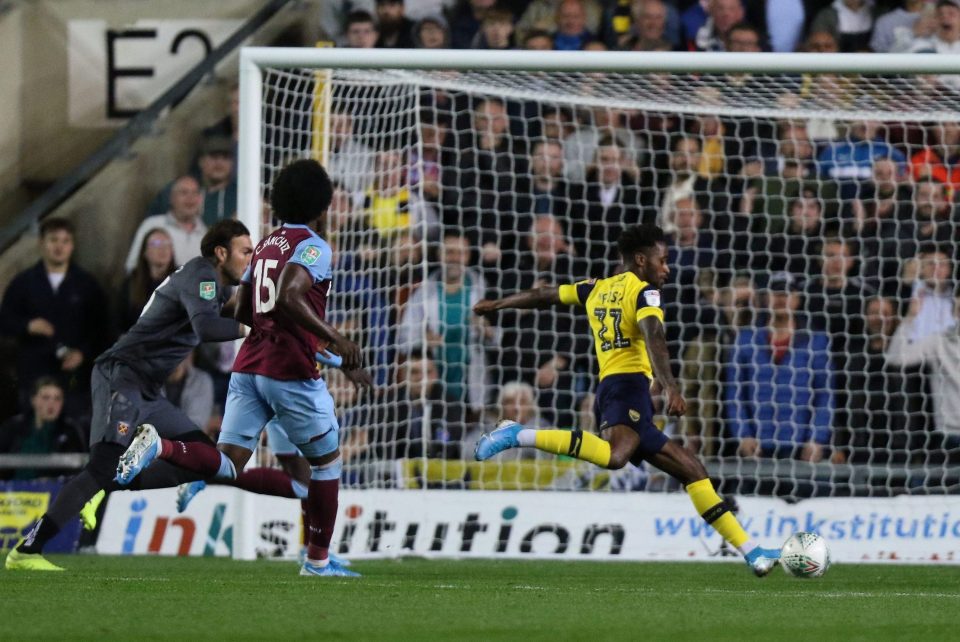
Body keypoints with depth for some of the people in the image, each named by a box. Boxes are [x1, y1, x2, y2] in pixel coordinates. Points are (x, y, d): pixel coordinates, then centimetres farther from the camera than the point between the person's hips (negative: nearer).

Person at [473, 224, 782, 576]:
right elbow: (653, 338, -17)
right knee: (614, 455, -39)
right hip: (629, 383, -10)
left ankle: (751, 551, 8)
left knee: (690, 468, 11)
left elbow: (543, 295, 33)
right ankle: (518, 435, -34)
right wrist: (671, 387, -30)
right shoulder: (643, 292, 1)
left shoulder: (597, 289, 24)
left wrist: (497, 304, 48)